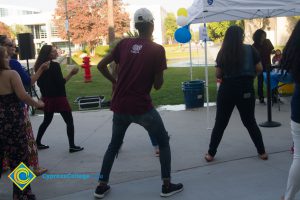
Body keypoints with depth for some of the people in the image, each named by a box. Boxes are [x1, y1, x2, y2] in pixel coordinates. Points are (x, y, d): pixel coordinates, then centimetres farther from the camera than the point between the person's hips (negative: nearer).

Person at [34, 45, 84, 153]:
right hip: (58, 98, -7)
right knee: (69, 121, 3)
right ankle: (72, 146, 3)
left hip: (47, 98, 7)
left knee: (46, 121, 22)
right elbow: (61, 82, -18)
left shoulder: (40, 66, 6)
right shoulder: (55, 65, -16)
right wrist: (71, 73, -16)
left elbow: (39, 83, 13)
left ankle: (37, 143, 26)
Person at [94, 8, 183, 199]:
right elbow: (158, 85, -5)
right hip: (142, 107, -4)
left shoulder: (124, 43, 4)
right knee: (164, 142, 15)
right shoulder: (157, 49, -7)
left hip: (119, 106, 4)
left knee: (114, 145, 22)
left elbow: (101, 65, 6)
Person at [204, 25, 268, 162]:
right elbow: (259, 69, -3)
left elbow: (218, 75, -3)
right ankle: (262, 152, 20)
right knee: (250, 122, 15)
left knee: (220, 123, 9)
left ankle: (211, 154, 13)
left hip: (227, 90, 0)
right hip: (246, 90, 0)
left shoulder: (222, 52, -1)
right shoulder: (250, 50, -2)